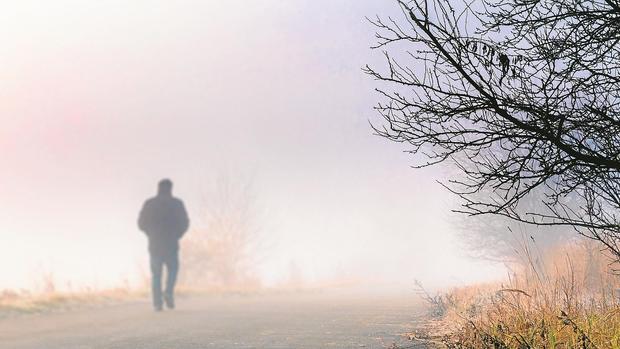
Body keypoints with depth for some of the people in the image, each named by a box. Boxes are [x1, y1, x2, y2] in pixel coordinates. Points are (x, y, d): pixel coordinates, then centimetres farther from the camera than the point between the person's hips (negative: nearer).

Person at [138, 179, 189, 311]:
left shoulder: (149, 204, 3)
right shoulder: (177, 203, -1)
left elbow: (141, 223, 4)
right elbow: (185, 223, -2)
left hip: (154, 244, 1)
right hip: (171, 244, -1)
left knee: (156, 274, 7)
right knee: (172, 269, 15)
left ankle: (157, 302, 0)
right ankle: (169, 292, -9)